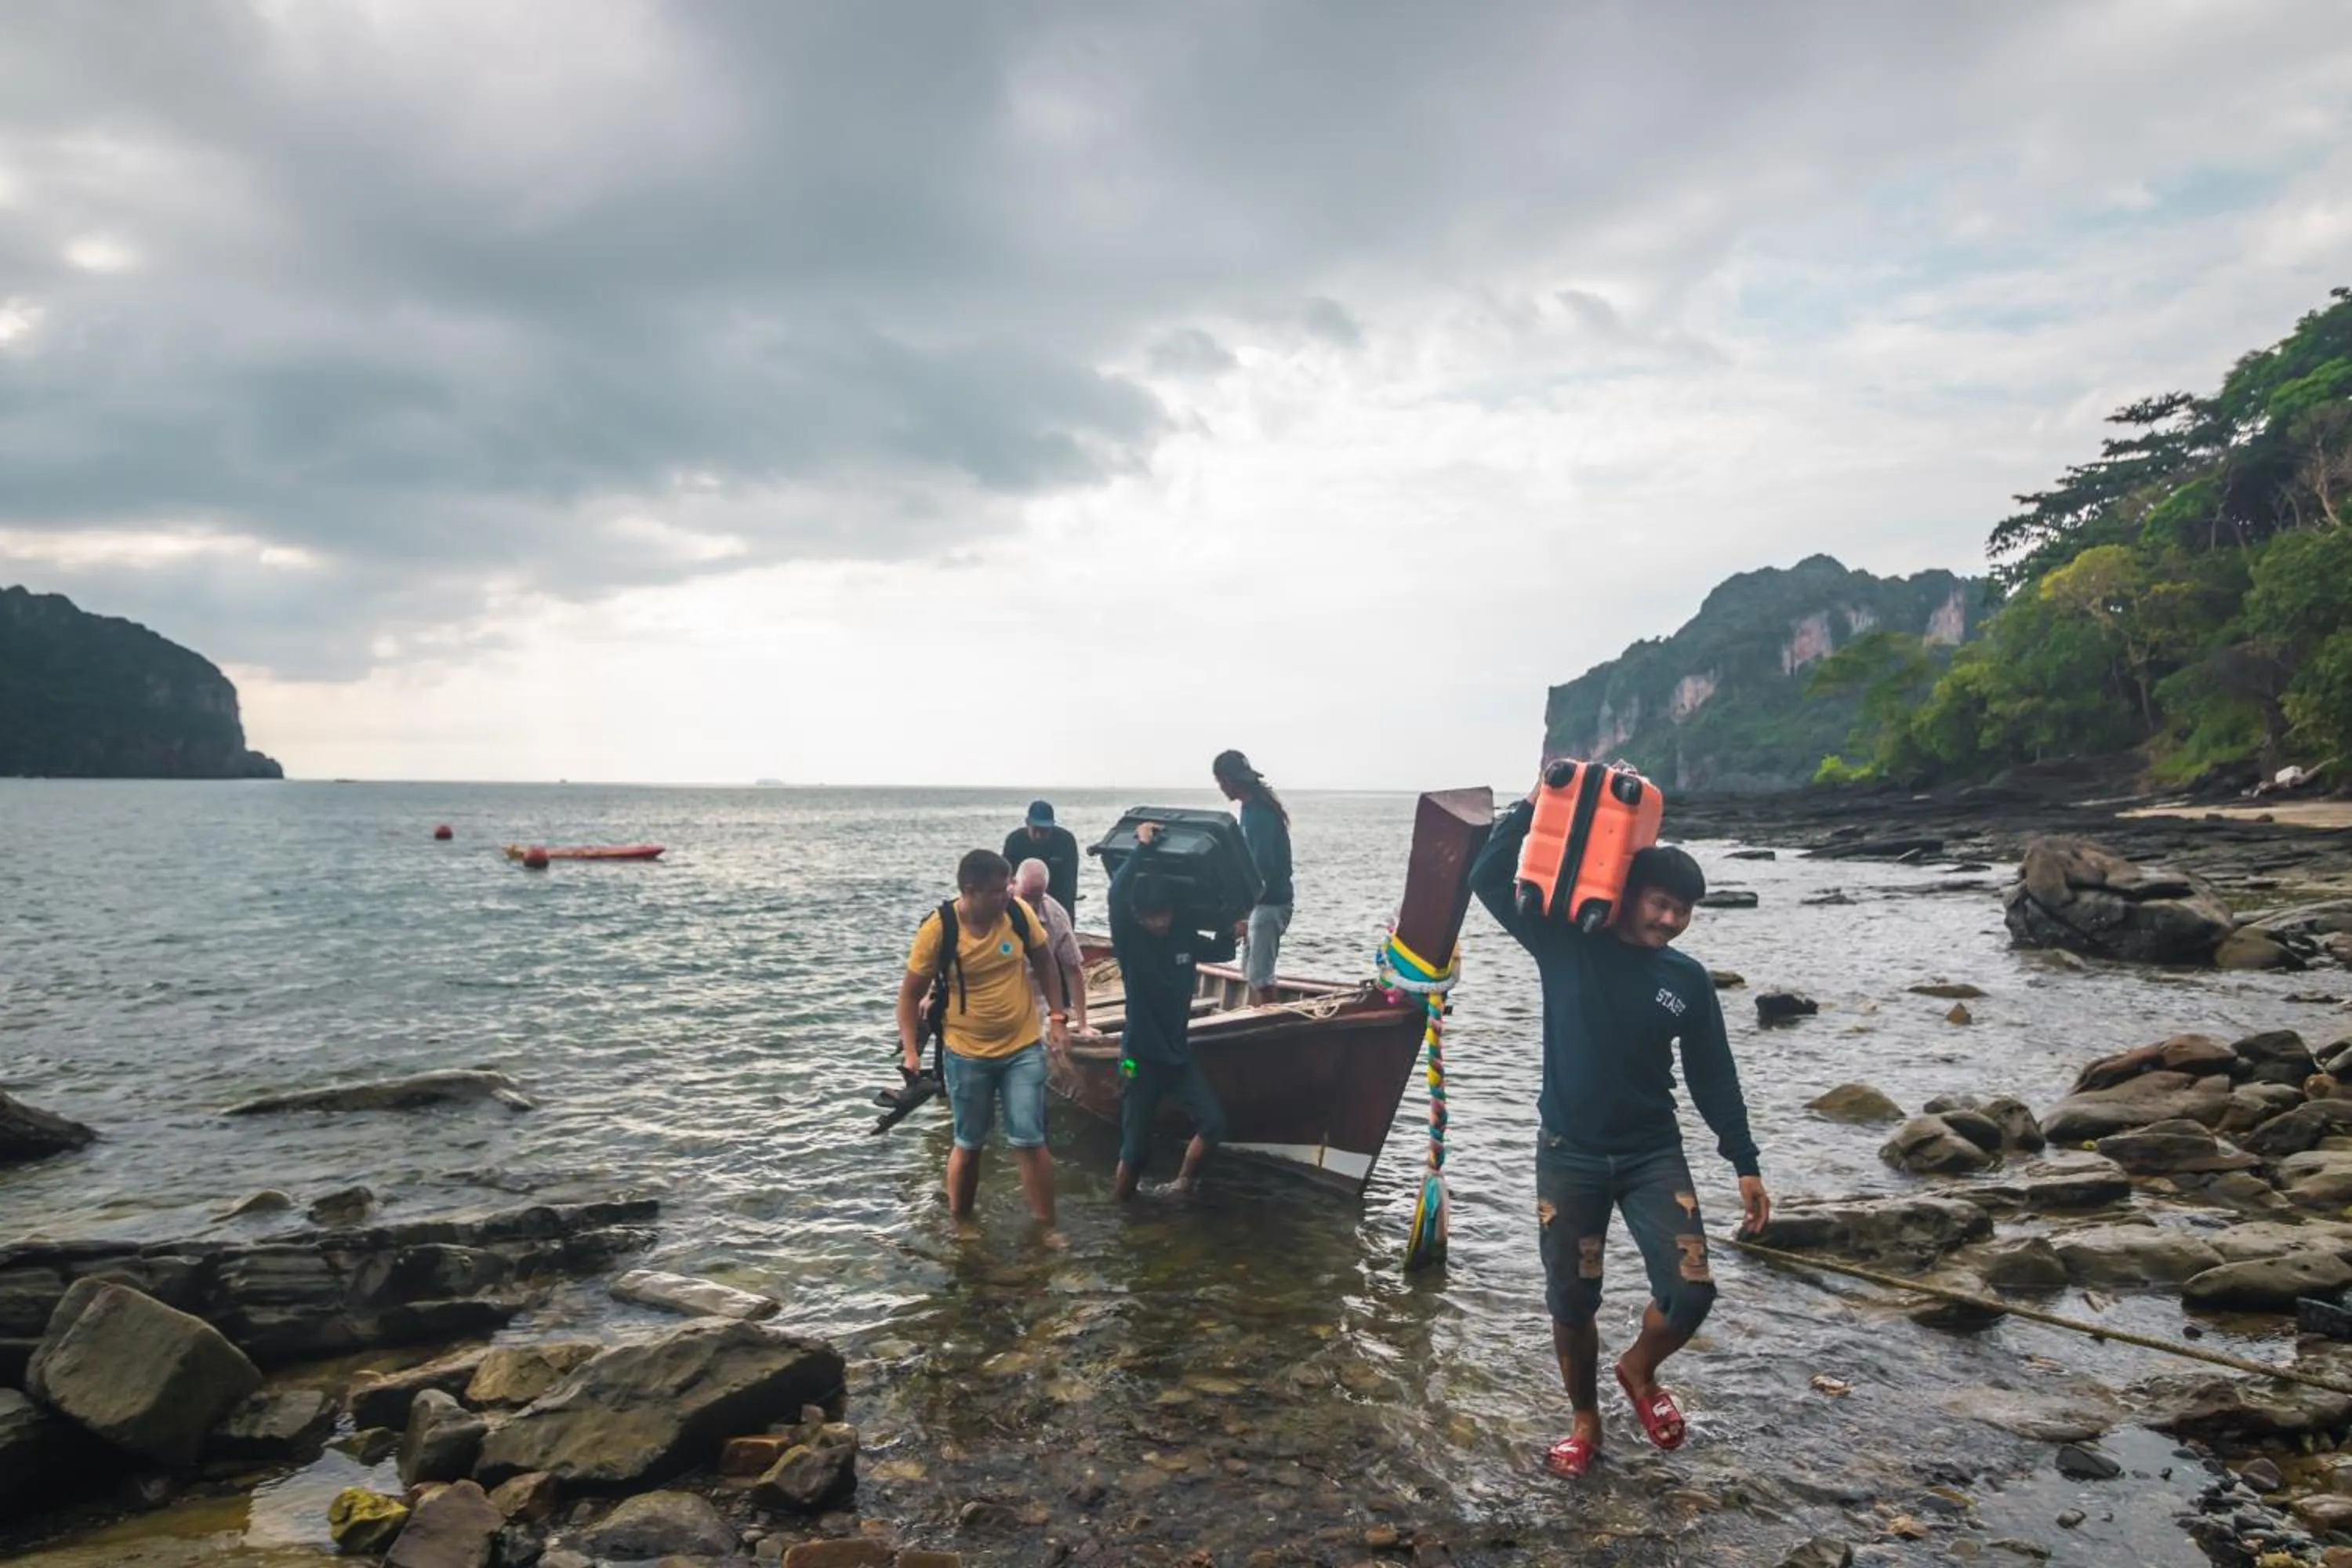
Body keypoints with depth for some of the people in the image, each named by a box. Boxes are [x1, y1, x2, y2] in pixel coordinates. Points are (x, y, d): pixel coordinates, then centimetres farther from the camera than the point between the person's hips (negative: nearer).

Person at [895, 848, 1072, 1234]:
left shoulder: (1020, 913, -10)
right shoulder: (937, 929, -17)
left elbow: (1044, 962, 7)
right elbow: (911, 992, -7)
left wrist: (1057, 1017, 3)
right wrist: (911, 1050, -12)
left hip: (1023, 1048, 1)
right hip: (966, 1055, -1)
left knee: (1029, 1141, 2)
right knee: (969, 1144, 13)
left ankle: (1047, 1227, 16)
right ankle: (960, 1223, 33)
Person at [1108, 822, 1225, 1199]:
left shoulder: (1184, 938, 0)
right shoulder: (1129, 942, -14)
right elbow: (1116, 895, -32)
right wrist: (1143, 847, -29)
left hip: (1179, 1053, 5)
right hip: (1141, 1057, -4)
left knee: (1212, 1123, -7)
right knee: (1135, 1146, -1)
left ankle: (1183, 1183, 15)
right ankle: (1120, 1203, 21)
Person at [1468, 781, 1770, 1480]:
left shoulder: (1686, 978, 1)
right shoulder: (1566, 943, -6)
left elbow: (1714, 1076, 7)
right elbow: (1489, 879, -12)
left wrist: (1745, 1165, 5)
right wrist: (1533, 806, -18)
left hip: (1654, 1153, 2)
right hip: (1569, 1154, -1)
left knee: (1691, 1289, -10)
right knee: (1571, 1302, 5)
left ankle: (1639, 1371, 23)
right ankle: (1585, 1423, 31)